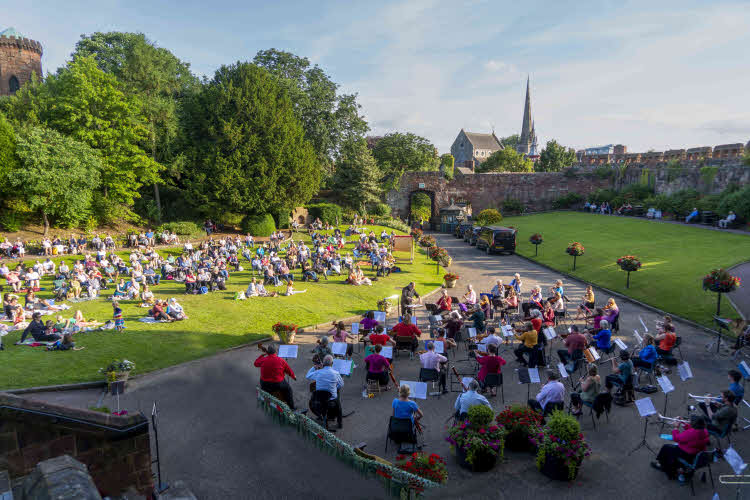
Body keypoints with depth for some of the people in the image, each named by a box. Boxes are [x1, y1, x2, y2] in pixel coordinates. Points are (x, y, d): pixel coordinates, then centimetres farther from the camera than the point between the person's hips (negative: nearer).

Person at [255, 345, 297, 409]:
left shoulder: (263, 360, -11)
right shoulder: (281, 361, -12)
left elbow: (256, 364, 12)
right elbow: (289, 372, 0)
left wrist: (263, 354, 13)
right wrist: (293, 377, 20)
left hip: (264, 386, 3)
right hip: (277, 385, -3)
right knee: (287, 388, 25)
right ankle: (291, 407, 27)